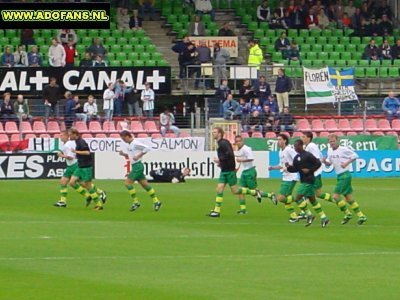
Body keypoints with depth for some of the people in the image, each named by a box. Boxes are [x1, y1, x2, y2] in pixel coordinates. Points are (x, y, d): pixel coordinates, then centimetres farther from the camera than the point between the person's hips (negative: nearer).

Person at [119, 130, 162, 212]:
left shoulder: (135, 143, -15)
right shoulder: (129, 145, 14)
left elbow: (146, 148, -21)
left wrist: (138, 156, -21)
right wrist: (123, 154, 6)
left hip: (137, 166, -10)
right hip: (135, 166, 10)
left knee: (128, 183, -10)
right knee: (144, 184, 10)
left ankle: (136, 202, -6)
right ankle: (156, 201, 13)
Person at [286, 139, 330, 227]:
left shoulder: (307, 155, -13)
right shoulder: (297, 158, 12)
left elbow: (318, 163, -12)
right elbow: (295, 169, 15)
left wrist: (310, 170, -18)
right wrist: (289, 167, -4)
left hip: (308, 180, -9)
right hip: (303, 181, 9)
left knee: (298, 198, -12)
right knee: (312, 200, 13)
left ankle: (309, 215, -3)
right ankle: (324, 218, 18)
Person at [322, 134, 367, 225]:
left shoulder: (343, 149, -12)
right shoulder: (330, 151, 9)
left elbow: (355, 156, -8)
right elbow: (329, 163, 18)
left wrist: (346, 163, -18)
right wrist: (325, 161, -4)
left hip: (345, 175, -8)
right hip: (339, 176, 8)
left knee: (336, 196, -12)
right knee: (349, 199, 11)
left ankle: (347, 214, 1)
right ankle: (361, 216, 18)